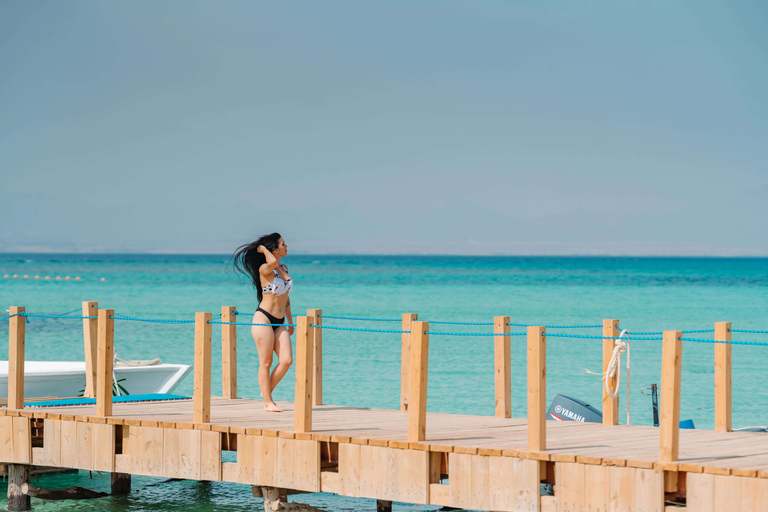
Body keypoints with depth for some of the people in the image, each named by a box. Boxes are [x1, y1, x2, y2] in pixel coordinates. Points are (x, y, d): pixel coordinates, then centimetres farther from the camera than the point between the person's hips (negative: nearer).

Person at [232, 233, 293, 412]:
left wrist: (290, 321, 26)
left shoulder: (284, 268, 15)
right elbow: (272, 262, -34)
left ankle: (267, 391, 13)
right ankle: (268, 402, 3)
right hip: (264, 318, -7)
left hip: (279, 323, 7)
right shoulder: (265, 269, -8)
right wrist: (262, 248, -14)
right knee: (266, 362, -3)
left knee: (287, 360, -6)